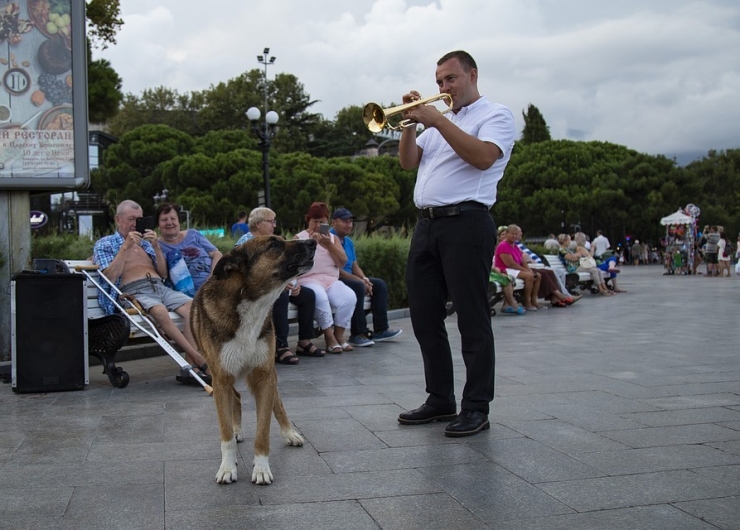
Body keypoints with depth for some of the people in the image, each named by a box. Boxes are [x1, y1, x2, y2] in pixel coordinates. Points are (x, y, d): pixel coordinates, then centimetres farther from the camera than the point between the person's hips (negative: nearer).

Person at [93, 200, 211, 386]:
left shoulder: (146, 242, 29)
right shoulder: (104, 244, 15)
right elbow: (110, 278, -2)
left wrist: (156, 246, 6)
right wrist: (125, 247, -6)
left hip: (160, 287, 5)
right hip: (133, 292, -5)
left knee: (192, 306, -27)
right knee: (160, 311, -38)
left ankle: (189, 366, -34)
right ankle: (200, 360, -37)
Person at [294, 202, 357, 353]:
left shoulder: (333, 238, 18)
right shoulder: (300, 237, 9)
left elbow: (342, 262, 4)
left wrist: (328, 245, -8)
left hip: (332, 281, 4)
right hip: (308, 281, -4)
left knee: (350, 297, -28)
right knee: (320, 298, -38)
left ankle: (339, 336, -15)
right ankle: (330, 339, -26)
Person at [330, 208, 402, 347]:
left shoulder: (349, 242, 16)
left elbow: (355, 266, 16)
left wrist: (364, 278, -7)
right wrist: (359, 280, -20)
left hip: (349, 279, 10)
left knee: (380, 284, 1)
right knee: (358, 287, -34)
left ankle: (380, 330, -3)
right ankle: (358, 334, -30)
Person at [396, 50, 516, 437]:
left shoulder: (495, 115, 3)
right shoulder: (438, 121, 25)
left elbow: (483, 157, -15)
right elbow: (407, 162, 17)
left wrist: (438, 120, -15)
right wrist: (411, 123, 2)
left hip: (466, 223, -7)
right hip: (426, 226, 8)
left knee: (472, 319, -5)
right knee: (425, 316, 8)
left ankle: (476, 408, 1)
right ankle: (440, 400, 18)